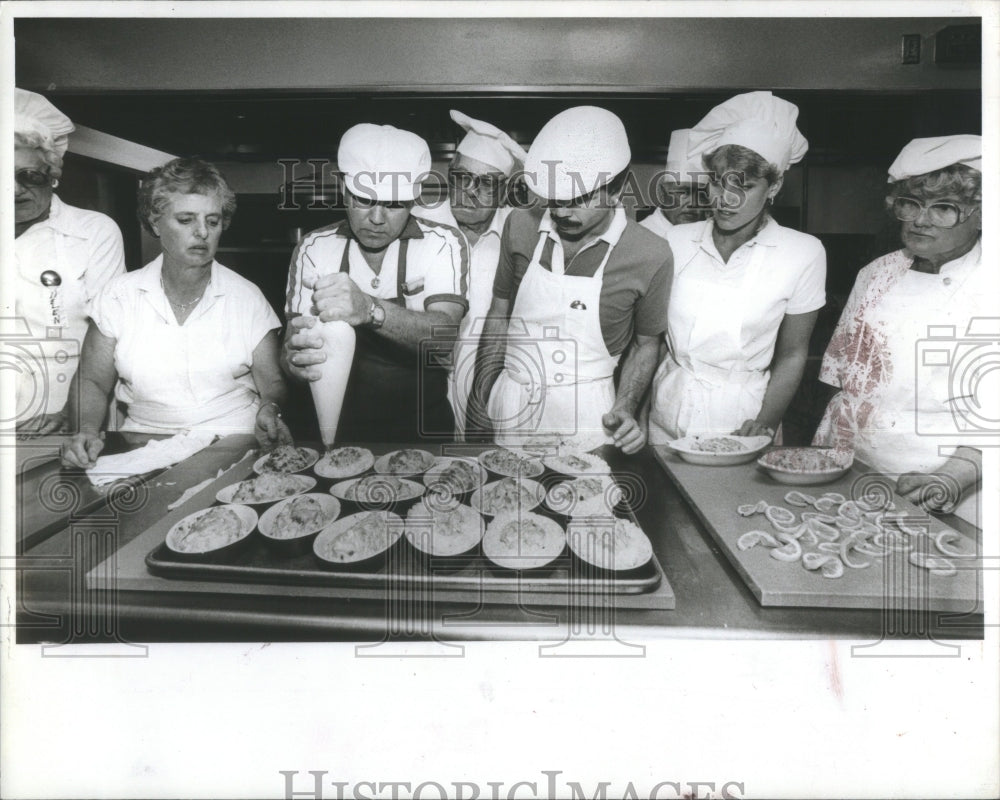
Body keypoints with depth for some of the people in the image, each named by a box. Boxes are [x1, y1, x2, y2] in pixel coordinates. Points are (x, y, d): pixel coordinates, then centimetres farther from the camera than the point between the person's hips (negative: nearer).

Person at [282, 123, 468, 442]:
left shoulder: (442, 244, -3)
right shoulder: (313, 248, 3)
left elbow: (443, 336, -18)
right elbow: (290, 348, -2)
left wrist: (370, 310, -35)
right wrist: (296, 359, -26)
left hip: (423, 428, -2)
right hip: (337, 424, 3)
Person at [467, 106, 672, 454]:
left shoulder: (651, 257, -12)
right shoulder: (521, 225, -5)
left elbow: (644, 344, 2)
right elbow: (499, 315, 5)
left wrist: (624, 410, -12)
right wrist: (481, 397, 3)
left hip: (587, 415, -2)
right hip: (509, 405, 3)